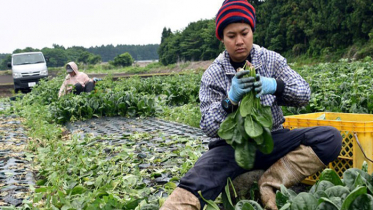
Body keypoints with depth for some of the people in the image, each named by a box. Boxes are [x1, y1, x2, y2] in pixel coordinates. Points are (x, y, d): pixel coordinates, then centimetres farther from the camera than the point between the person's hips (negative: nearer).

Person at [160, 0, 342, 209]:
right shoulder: (212, 75, -4)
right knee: (193, 187, -33)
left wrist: (275, 86, -27)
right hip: (231, 146, -2)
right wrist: (231, 99, -30)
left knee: (331, 137, -23)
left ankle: (270, 184, -23)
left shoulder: (271, 59, 2)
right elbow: (209, 128, -10)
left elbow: (304, 94, -4)